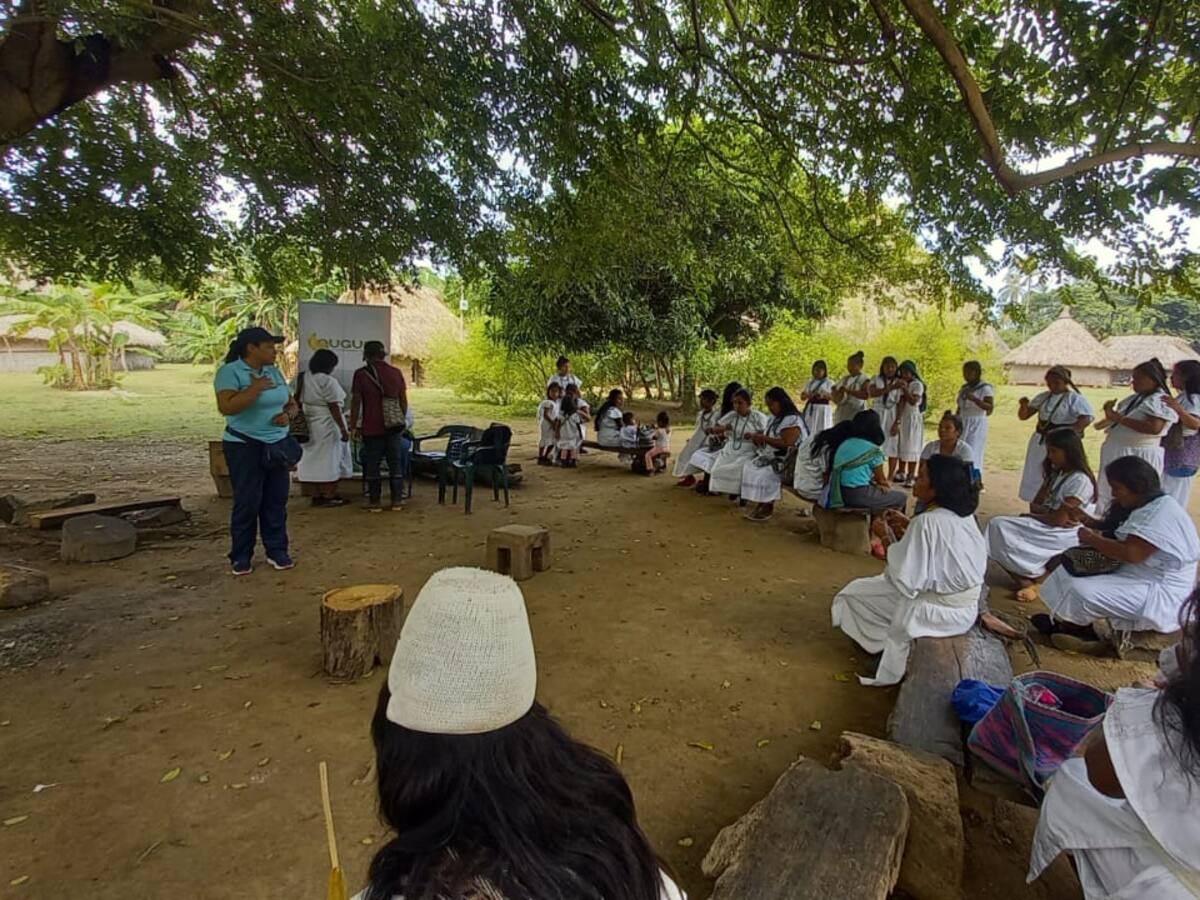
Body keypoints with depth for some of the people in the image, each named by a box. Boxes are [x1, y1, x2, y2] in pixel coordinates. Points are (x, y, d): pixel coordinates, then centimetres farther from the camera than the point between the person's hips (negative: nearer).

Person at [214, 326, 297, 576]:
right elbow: (226, 407, -23)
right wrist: (256, 388, -20)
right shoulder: (230, 372, -10)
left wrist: (287, 415, -5)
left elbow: (291, 403, 17)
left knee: (277, 501, 7)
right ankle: (241, 556, 11)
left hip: (278, 444, 6)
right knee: (247, 502, -2)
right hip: (245, 447, -6)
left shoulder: (274, 372, 10)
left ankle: (277, 551, 17)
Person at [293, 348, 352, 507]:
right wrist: (343, 429, -16)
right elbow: (334, 407, -18)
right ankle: (329, 496, 5)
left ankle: (318, 494, 19)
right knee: (330, 460, 1)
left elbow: (297, 401, 11)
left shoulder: (302, 378, 8)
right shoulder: (328, 381, -15)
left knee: (316, 459, 14)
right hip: (328, 426, -7)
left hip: (309, 426, 7)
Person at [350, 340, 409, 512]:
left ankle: (375, 501, 11)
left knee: (372, 465, 6)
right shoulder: (396, 373, 3)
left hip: (371, 428, -3)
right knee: (395, 464, 10)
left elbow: (356, 402, -6)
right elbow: (403, 400, 7)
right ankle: (397, 500, 13)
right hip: (394, 427, 3)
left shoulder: (361, 374, -6)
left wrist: (353, 426, 2)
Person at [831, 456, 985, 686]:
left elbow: (904, 579, -24)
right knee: (884, 579, 27)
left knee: (854, 593, 7)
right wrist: (908, 526, 6)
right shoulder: (964, 515, -2)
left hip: (938, 611, -8)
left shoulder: (927, 522, -27)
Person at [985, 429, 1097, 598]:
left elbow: (1058, 520, -19)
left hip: (1064, 537, -8)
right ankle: (1026, 582, -16)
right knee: (998, 524, -13)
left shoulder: (1080, 480, -15)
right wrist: (1048, 512, -14)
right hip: (1047, 527, 8)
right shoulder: (1055, 473, 12)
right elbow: (1034, 505, 8)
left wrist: (1030, 516, -4)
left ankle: (1038, 579, 1)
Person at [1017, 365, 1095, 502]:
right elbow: (1023, 416, 10)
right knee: (1034, 478, 12)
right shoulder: (1043, 397, 8)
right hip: (1039, 441, 6)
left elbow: (1086, 418, -19)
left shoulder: (1074, 398, -8)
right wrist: (1024, 405, -11)